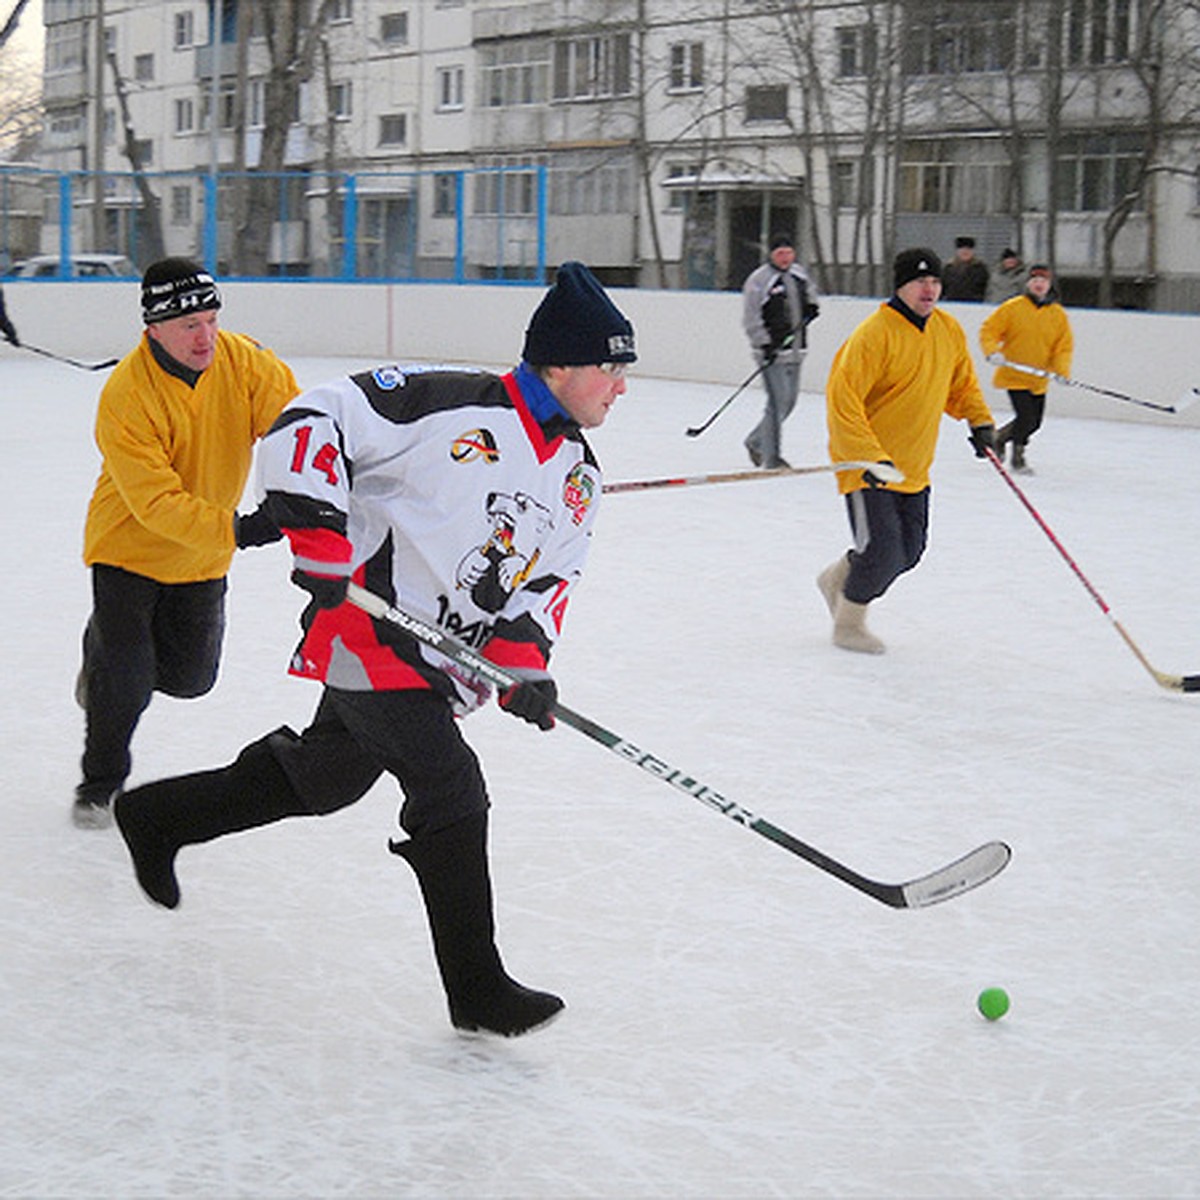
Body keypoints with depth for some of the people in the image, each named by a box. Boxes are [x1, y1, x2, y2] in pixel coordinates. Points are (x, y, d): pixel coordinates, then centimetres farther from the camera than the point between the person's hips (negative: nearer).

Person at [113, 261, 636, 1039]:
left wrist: (524, 663, -7)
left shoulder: (580, 480, 7)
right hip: (370, 633, -9)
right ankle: (476, 990, -4)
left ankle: (158, 817, 41)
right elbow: (313, 420, -17)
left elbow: (549, 581, 10)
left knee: (324, 779, 20)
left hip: (446, 662, 9)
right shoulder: (448, 405, -18)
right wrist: (317, 528, -24)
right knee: (452, 793, -13)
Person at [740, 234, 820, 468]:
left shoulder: (798, 273, 11)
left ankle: (755, 441, 28)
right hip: (772, 352, -7)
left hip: (795, 350, 7)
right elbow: (751, 319, -12)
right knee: (779, 401, -13)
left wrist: (812, 306, 11)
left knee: (789, 401, 11)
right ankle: (771, 457, -7)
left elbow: (811, 292, 32)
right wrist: (766, 345, -19)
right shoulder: (759, 280, -10)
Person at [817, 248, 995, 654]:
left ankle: (840, 578, 37)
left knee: (908, 551, 11)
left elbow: (961, 380, 23)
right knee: (882, 550, -10)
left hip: (913, 467, 7)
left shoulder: (949, 331, 4)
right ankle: (848, 624, 14)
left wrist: (979, 420, 7)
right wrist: (870, 457, -30)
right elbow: (842, 399, -24)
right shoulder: (875, 334, -20)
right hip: (864, 463, -7)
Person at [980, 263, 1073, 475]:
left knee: (1034, 422, 9)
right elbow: (988, 330, -4)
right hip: (1013, 375, -5)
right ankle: (1017, 457, 7)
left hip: (1039, 380, 5)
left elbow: (1064, 346, 3)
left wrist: (1062, 372, -11)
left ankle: (1000, 437, 35)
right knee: (1026, 416, -14)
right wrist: (992, 352, -20)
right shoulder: (1013, 308, -7)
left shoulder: (1058, 314, 2)